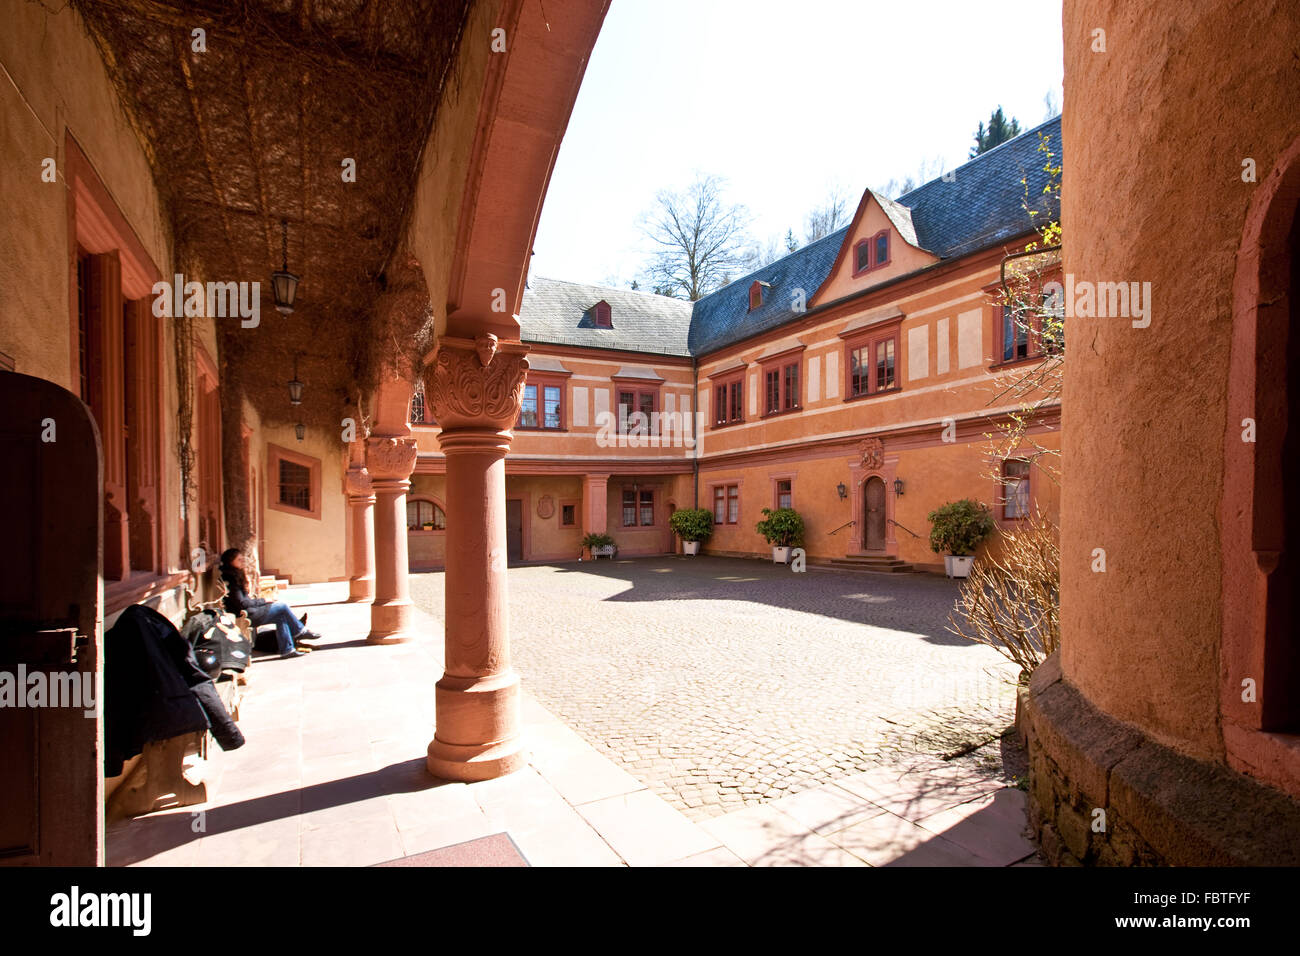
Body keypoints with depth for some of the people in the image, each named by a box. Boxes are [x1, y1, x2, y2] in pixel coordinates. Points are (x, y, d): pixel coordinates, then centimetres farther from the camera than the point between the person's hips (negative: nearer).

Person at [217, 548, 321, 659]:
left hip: (247, 612, 9)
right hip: (246, 616, -9)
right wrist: (263, 600, -10)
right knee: (282, 606, -7)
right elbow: (241, 603, -19)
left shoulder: (235, 576, 15)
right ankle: (300, 631, 9)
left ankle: (287, 649, 0)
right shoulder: (230, 579, -17)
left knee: (281, 617, 0)